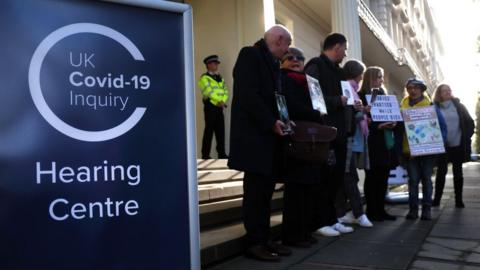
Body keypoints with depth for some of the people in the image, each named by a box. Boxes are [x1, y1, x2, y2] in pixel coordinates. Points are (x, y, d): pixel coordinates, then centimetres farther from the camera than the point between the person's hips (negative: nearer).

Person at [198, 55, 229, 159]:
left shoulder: (220, 78, 19)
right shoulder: (204, 78, -4)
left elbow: (225, 91, 8)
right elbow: (209, 92, -16)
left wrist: (223, 101, -9)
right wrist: (218, 101, -15)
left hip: (220, 107, 7)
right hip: (210, 106, -7)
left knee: (221, 130, 6)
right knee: (209, 131, -4)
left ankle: (221, 153, 13)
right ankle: (205, 154, 3)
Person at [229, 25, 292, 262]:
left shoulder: (272, 62, 19)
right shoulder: (250, 55, -8)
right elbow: (247, 95, -19)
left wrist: (279, 121, 6)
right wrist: (271, 122, -17)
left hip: (268, 135, 9)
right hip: (254, 136, -9)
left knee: (265, 190, 10)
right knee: (255, 190, -3)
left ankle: (264, 238, 18)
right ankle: (254, 243, 7)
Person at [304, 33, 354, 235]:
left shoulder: (336, 70, 21)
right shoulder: (315, 66, -7)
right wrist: (338, 101, -13)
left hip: (338, 132, 9)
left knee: (336, 177, 11)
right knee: (323, 178, -3)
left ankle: (331, 219, 22)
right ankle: (321, 221, 8)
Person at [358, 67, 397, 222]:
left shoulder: (383, 95, 17)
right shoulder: (362, 96, -5)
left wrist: (392, 124, -3)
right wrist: (378, 126, -20)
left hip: (385, 143, 7)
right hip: (372, 143, -6)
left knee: (383, 177, 8)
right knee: (372, 177, -1)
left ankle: (381, 209, 16)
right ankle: (371, 210, 6)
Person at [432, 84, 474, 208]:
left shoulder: (459, 106, 5)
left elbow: (470, 123, 6)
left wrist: (466, 138, -2)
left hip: (458, 145, 2)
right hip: (442, 146, -2)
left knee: (458, 173, 7)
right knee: (441, 172, 1)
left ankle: (459, 200, 14)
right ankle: (436, 199, 10)